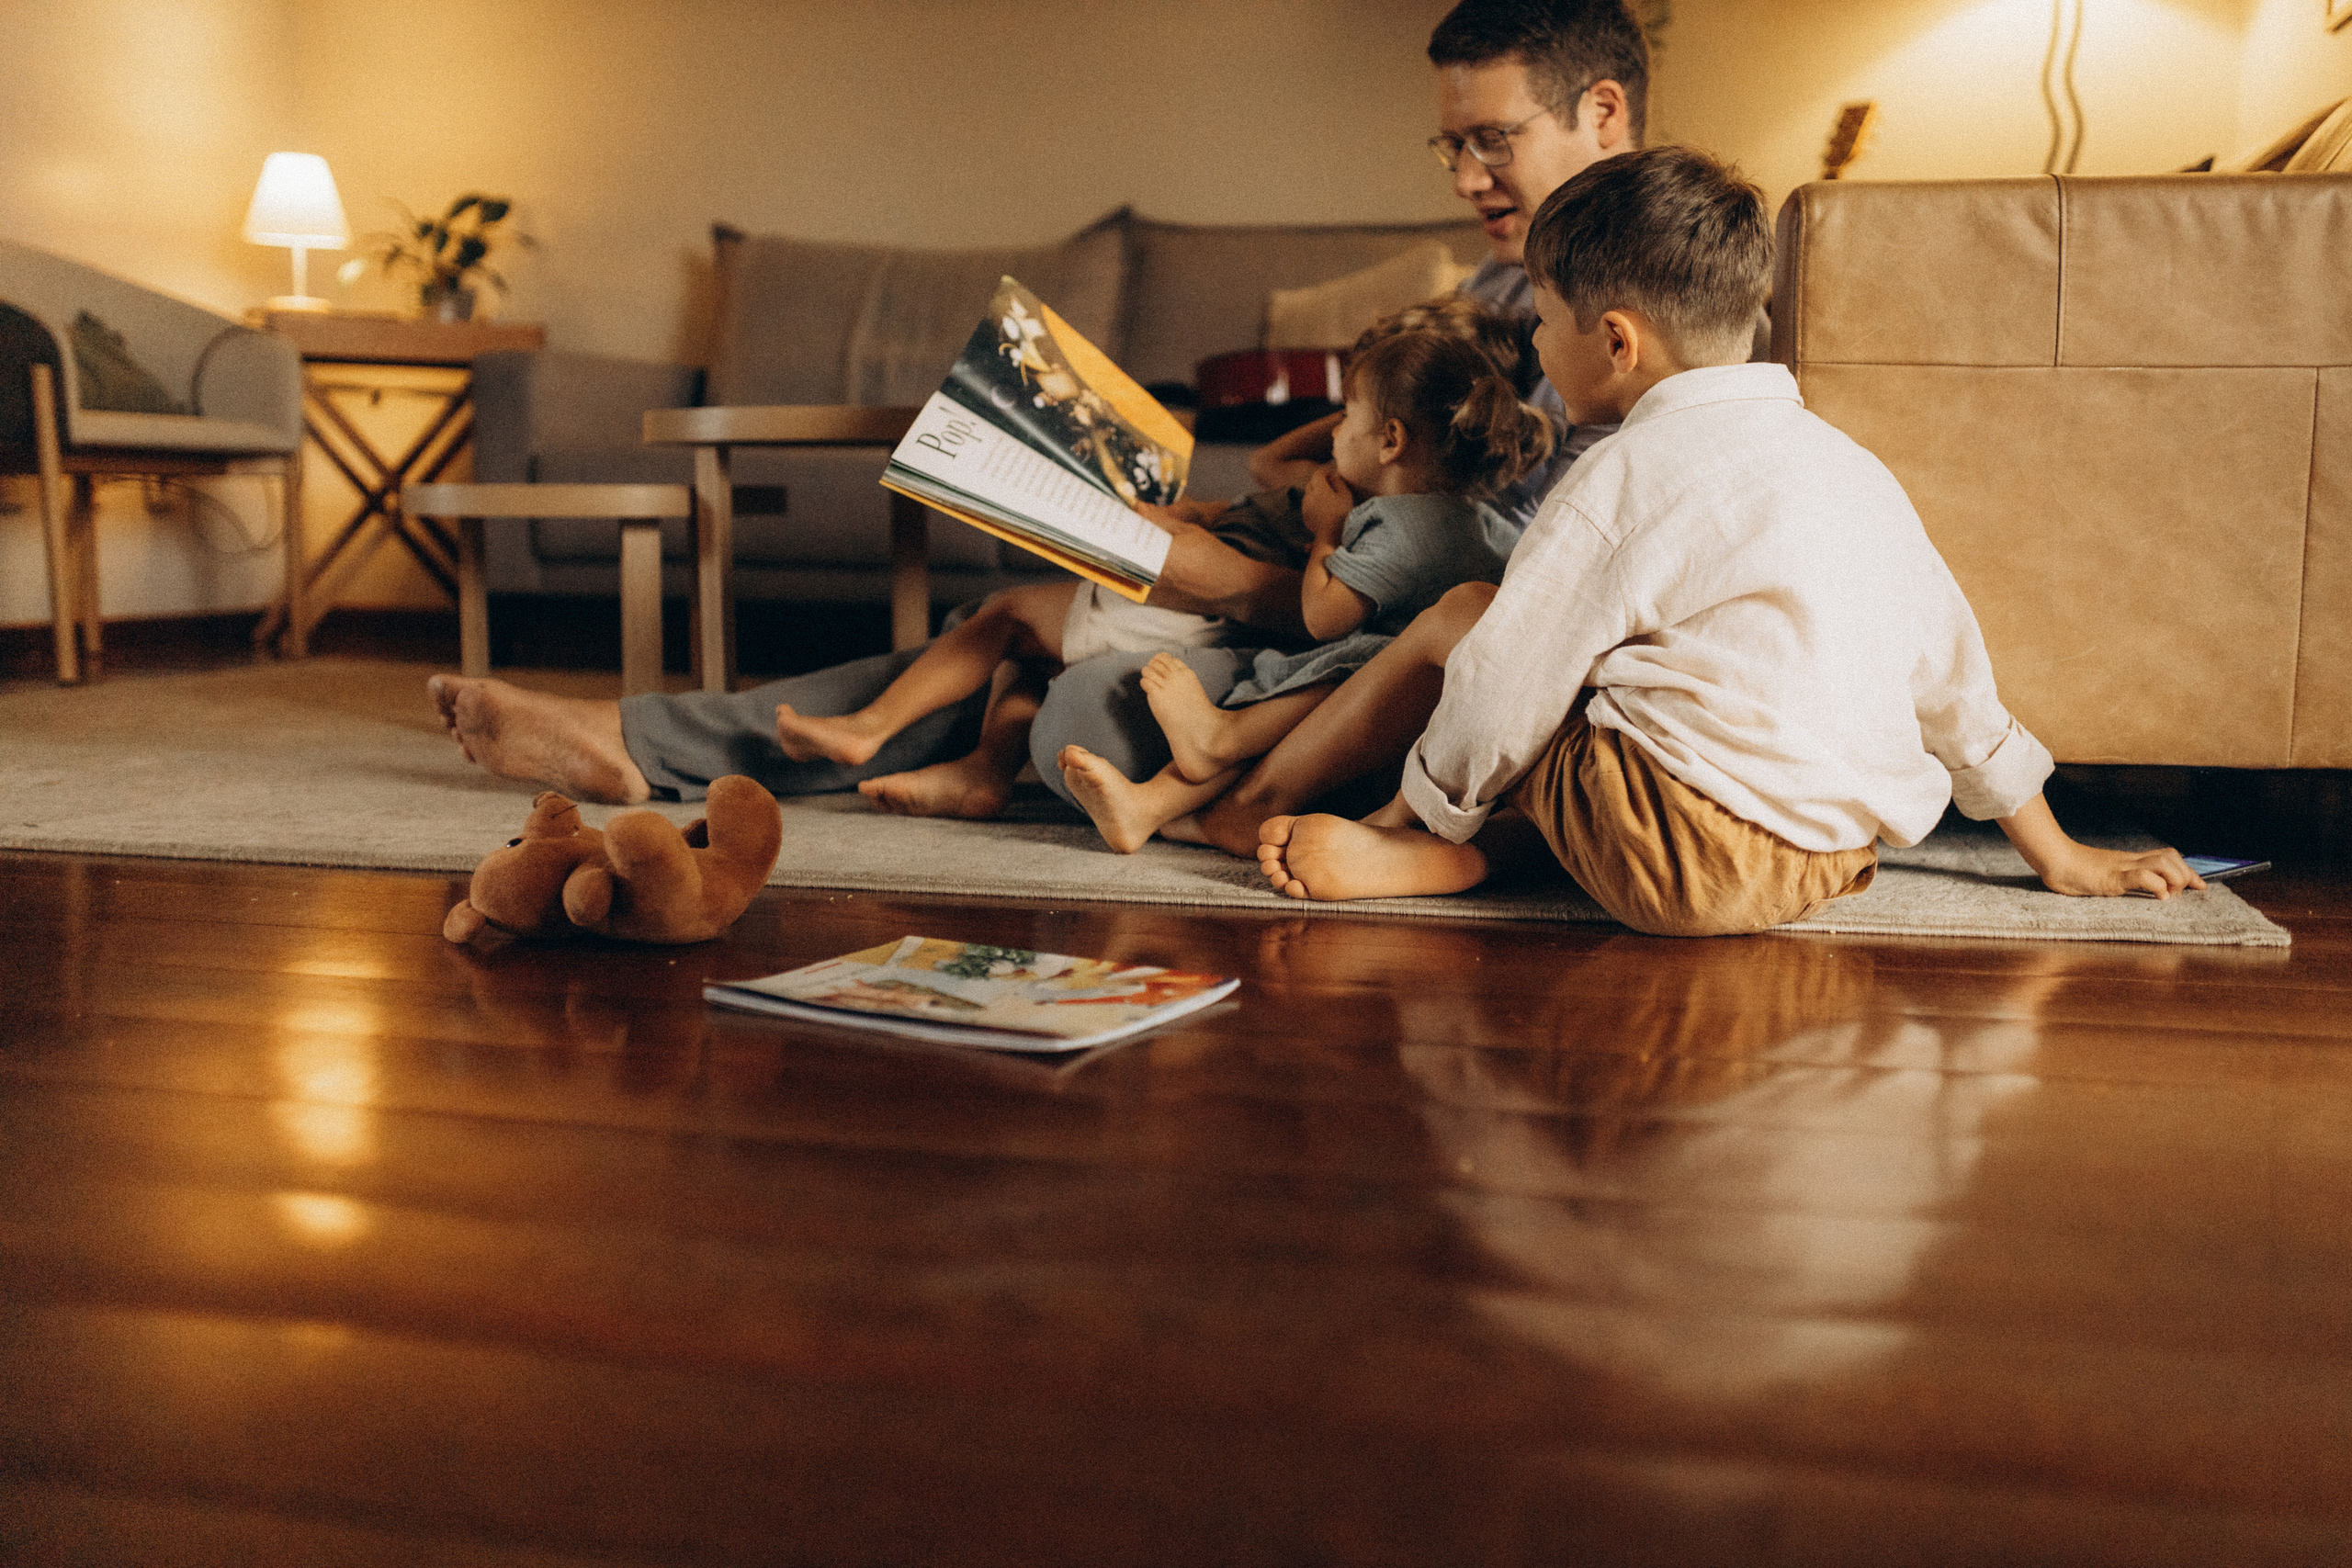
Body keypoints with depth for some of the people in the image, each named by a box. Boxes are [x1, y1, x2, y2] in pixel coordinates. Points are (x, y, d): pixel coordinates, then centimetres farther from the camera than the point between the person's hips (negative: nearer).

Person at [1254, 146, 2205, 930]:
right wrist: (2061, 861, 27)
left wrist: (1409, 817, 14)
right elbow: (1953, 675, 20)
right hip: (1834, 867, 8)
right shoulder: (1857, 469, 15)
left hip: (1684, 865, -7)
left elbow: (1502, 694, -3)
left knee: (1462, 610, 8)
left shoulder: (1625, 481, -5)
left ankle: (1430, 855, 6)